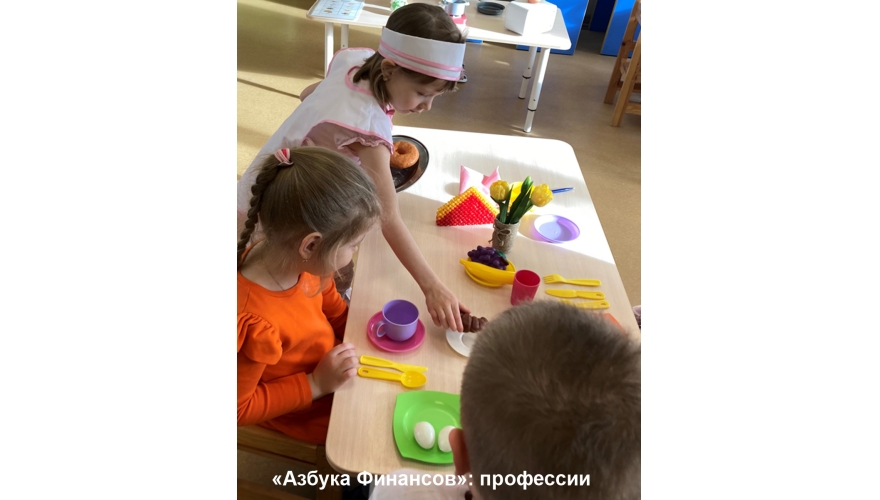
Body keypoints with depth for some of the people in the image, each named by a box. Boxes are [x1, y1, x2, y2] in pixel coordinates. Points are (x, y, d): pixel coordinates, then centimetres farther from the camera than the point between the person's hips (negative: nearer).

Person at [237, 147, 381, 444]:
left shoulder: (293, 257, -20)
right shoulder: (253, 321, -41)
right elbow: (239, 408, -24)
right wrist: (316, 384, -26)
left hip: (333, 362, 6)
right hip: (310, 413, -6)